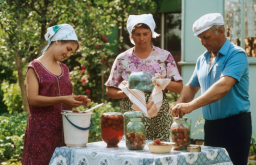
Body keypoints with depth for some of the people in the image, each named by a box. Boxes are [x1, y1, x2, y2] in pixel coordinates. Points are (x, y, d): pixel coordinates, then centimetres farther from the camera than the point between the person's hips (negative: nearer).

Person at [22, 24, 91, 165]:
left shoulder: (64, 69, 16)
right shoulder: (35, 67, -3)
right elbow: (32, 99, -13)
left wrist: (79, 101, 1)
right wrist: (62, 99, -21)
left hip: (63, 130, 6)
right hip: (42, 131, -6)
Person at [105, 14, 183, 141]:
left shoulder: (164, 57, 6)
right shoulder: (122, 59, 7)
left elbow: (179, 87, 5)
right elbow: (110, 91, 8)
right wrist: (125, 93, -11)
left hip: (159, 118, 0)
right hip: (131, 119, 0)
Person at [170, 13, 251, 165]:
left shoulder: (236, 54, -12)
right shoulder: (203, 59, 12)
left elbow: (223, 87, -26)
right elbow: (192, 87, 20)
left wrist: (191, 106, -31)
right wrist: (179, 106, -2)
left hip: (234, 123, -7)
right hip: (211, 124, 7)